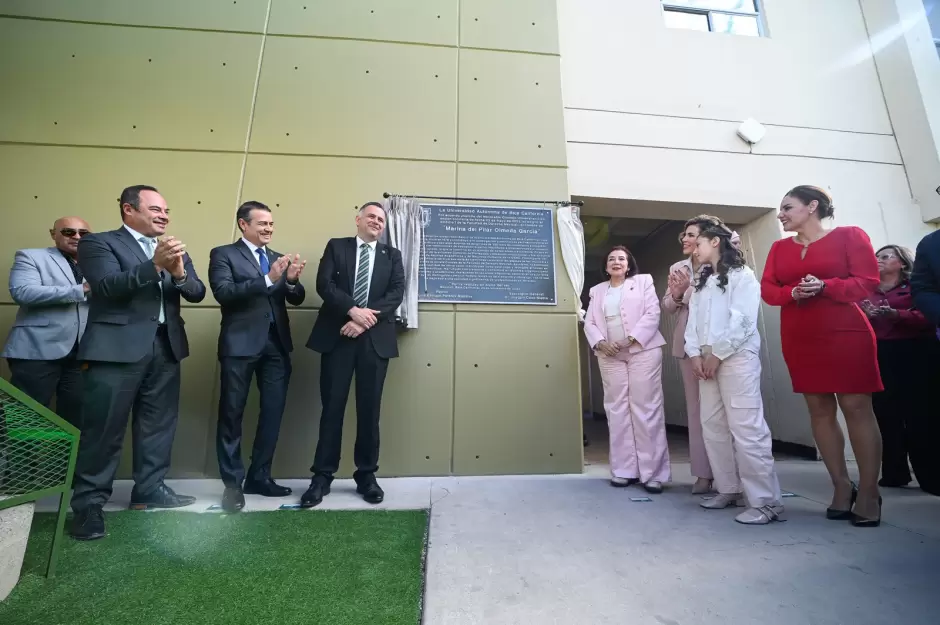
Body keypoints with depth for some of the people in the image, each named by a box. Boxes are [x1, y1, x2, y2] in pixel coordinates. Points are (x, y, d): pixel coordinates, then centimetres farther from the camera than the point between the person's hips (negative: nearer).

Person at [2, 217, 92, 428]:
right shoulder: (31, 257, 5)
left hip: (82, 354, 3)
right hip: (38, 351, -3)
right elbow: (22, 292, -12)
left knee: (75, 420, 8)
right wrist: (81, 290, -19)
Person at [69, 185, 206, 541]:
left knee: (159, 424, 11)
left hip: (165, 347, 5)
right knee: (104, 428, 2)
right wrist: (155, 265, -27)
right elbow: (108, 286, -15)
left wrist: (179, 273, -16)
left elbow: (197, 293, 4)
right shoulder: (99, 243, 1)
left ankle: (149, 490, 24)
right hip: (117, 347, -5)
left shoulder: (174, 249, 15)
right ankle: (89, 502, 16)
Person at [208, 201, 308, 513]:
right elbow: (223, 293, -14)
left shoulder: (278, 257, 14)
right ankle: (233, 483, 20)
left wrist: (292, 280, -14)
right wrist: (267, 279, -24)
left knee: (273, 412, 9)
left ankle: (259, 476, 24)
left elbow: (296, 299, 7)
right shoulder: (223, 254, 2)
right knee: (232, 414, 6)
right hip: (241, 344, -4)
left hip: (277, 344, 5)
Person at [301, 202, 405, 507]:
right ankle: (322, 476, 18)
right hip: (337, 336, 0)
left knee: (369, 409, 5)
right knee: (332, 407, 4)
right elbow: (324, 284, -3)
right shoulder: (336, 246, 12)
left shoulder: (392, 255, 13)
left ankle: (366, 475, 19)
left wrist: (367, 318, -14)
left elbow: (397, 293, -1)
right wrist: (353, 310, -17)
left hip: (375, 339, 1)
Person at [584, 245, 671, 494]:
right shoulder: (597, 291, 18)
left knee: (646, 409, -4)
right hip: (610, 356, 3)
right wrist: (600, 343, -10)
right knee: (617, 410, 2)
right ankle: (624, 470, 9)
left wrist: (631, 339, -14)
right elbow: (589, 323, 9)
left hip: (643, 351, -3)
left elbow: (652, 314, -2)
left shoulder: (643, 281, 10)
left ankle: (653, 472, 3)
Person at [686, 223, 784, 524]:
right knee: (713, 427, 7)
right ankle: (729, 489, 18)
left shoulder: (742, 275, 1)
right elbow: (693, 321, 13)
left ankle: (766, 501, -3)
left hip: (737, 357, -7)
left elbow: (742, 320, -11)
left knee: (746, 428, -10)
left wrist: (717, 353, -13)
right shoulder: (702, 282, 22)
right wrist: (695, 353, 0)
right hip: (706, 360, 7)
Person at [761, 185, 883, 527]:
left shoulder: (849, 235, 1)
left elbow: (868, 281, -5)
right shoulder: (779, 248, 11)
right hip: (798, 338, 4)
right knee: (819, 409, 5)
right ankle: (842, 487, 16)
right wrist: (793, 292, -15)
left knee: (856, 407, -2)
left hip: (846, 333, -4)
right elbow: (767, 289, 4)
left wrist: (825, 286, -20)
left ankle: (868, 492, 8)